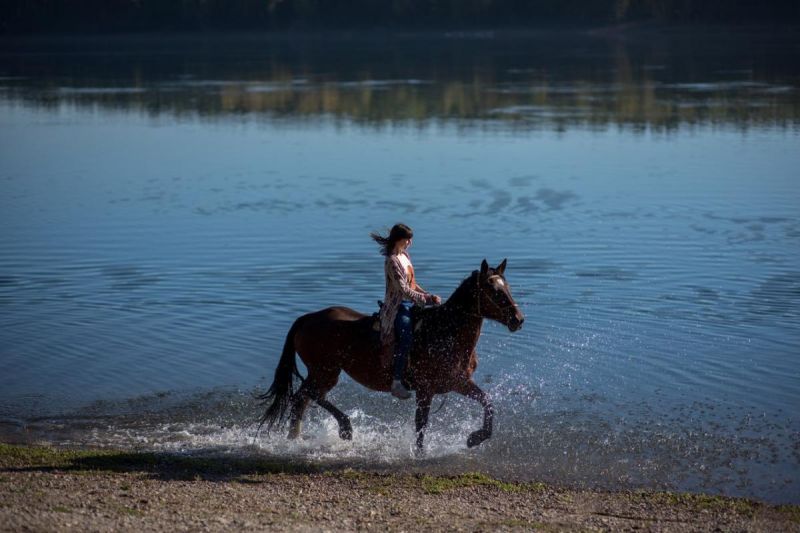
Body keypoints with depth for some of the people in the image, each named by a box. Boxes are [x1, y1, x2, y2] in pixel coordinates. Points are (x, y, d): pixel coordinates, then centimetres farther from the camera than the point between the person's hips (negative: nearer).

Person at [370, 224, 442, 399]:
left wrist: (429, 296, 5)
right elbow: (403, 289, -21)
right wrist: (427, 299, -21)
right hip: (397, 307, -10)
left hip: (410, 304, 10)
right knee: (406, 336, -30)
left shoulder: (405, 256, 13)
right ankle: (396, 383, -33)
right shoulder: (392, 261, -15)